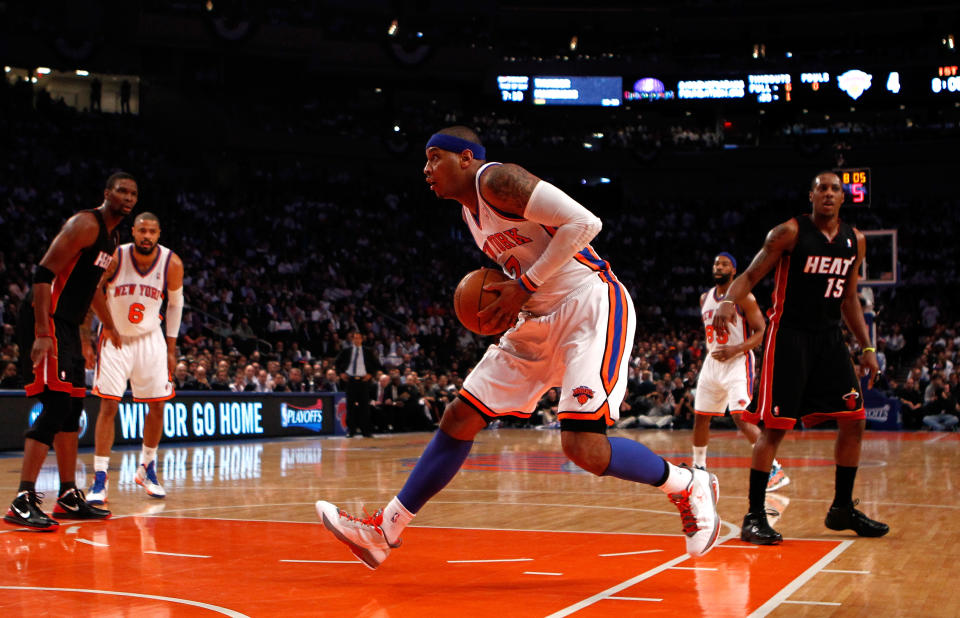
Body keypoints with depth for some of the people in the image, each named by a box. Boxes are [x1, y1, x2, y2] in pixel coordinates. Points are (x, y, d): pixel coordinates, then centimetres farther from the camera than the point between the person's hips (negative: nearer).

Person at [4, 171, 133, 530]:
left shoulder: (110, 236, 17)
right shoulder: (85, 225, -14)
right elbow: (44, 273, -21)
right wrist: (42, 334, -27)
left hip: (67, 326, 10)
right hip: (45, 322, -10)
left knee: (72, 408, 13)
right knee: (57, 406, -16)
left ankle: (69, 497, 21)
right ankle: (23, 502, -17)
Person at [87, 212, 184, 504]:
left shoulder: (172, 264, -13)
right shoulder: (114, 258, -19)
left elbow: (175, 303, 3)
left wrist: (171, 347, 3)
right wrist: (106, 321, -12)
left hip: (150, 339, 2)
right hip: (115, 338, -2)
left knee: (156, 406, 4)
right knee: (109, 405, -9)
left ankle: (147, 469, 23)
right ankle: (100, 479, -6)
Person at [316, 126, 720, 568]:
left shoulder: (496, 180, -14)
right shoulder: (470, 210, 15)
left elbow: (584, 223, -22)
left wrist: (524, 287, -19)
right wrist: (506, 301, 5)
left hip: (591, 308, -9)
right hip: (540, 321, 10)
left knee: (583, 446, -20)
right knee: (459, 418, 7)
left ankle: (690, 486, 4)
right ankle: (384, 531, 14)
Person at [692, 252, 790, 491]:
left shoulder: (743, 297, -9)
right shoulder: (705, 298, 12)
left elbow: (761, 332, -12)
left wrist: (735, 350, -24)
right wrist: (710, 349, 14)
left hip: (737, 363, -7)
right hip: (712, 362, 7)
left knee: (740, 416, -20)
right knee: (700, 417, 10)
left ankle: (776, 470, -18)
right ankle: (698, 468, 28)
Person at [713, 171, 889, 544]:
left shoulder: (855, 241, 9)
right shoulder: (790, 232, -9)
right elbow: (750, 276, -10)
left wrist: (867, 348, 13)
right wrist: (728, 301, -31)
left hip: (829, 337, 6)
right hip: (789, 335, -6)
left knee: (854, 419, 5)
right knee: (774, 426, -10)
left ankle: (842, 509, 20)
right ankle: (754, 517, -4)